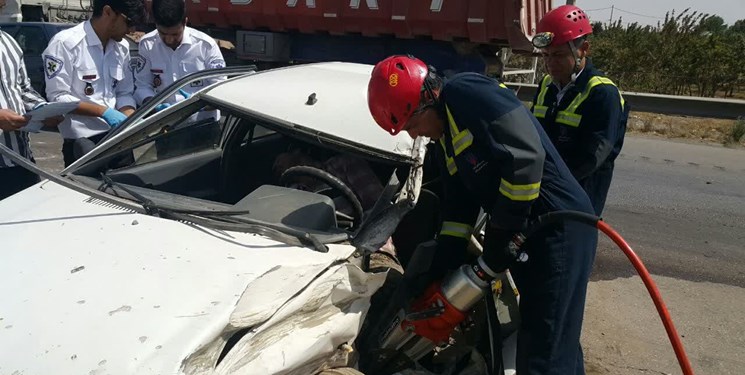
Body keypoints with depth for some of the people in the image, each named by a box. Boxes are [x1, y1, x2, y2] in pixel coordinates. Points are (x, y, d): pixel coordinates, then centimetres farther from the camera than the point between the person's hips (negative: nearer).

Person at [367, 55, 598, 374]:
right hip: (530, 235, 10)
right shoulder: (447, 137, 16)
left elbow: (527, 158, -24)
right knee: (557, 343, 21)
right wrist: (439, 279, 13)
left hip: (560, 228, -10)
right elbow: (458, 208, 16)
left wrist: (497, 244, -17)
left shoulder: (467, 93, -13)